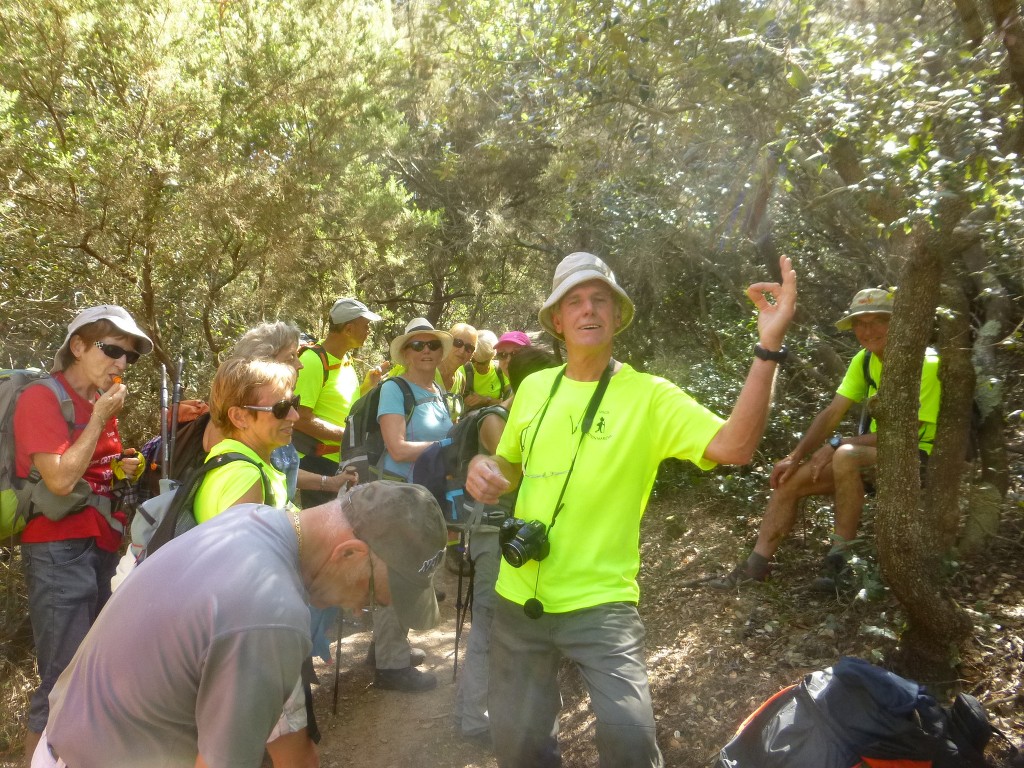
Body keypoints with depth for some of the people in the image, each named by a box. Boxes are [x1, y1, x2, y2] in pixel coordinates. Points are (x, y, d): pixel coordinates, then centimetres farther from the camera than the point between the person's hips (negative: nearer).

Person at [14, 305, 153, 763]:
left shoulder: (101, 403, 13)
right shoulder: (41, 399, -12)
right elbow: (61, 479, -22)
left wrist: (125, 469, 8)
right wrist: (100, 417, -17)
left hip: (102, 546, 8)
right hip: (60, 550, -8)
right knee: (65, 679, -5)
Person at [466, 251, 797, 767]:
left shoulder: (649, 396, -11)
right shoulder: (533, 387, 2)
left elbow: (733, 446, -26)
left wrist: (769, 345, -33)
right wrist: (484, 469, -7)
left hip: (599, 602, -4)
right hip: (518, 597, 5)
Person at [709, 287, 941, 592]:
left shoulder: (924, 364, -19)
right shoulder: (864, 360, 2)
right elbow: (831, 414, 0)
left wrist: (837, 444, -22)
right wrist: (795, 457, -10)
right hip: (875, 450, 7)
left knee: (846, 456, -38)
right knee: (789, 479, -7)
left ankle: (840, 558, -22)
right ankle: (755, 566, -2)